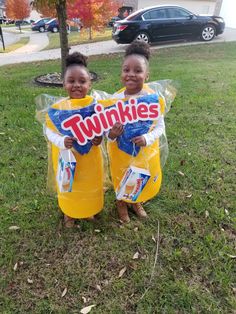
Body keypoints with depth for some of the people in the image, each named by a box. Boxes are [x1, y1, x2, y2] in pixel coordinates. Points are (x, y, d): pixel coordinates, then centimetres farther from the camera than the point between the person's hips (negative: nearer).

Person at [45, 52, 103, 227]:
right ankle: (68, 212, 47)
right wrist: (62, 141, -25)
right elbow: (49, 131, -7)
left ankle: (90, 209, 50)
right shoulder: (57, 108, -14)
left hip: (90, 157, 1)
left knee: (90, 184, 21)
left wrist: (100, 138, -22)